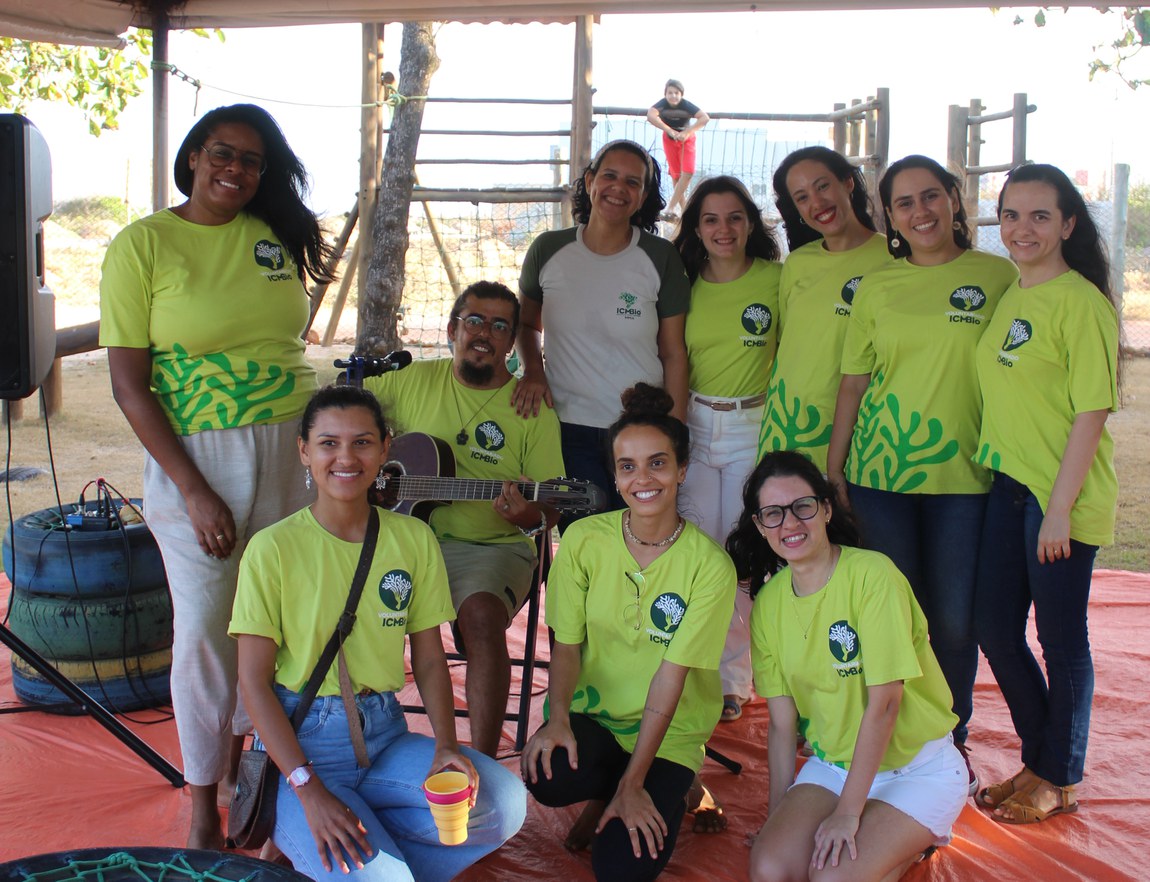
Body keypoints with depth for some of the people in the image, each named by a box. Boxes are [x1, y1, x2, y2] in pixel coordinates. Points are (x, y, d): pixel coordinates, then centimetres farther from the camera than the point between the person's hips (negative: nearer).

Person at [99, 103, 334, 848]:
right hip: (196, 457, -4)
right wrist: (194, 493, -13)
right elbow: (129, 385, -8)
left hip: (291, 449, 4)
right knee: (206, 627, 2)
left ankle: (242, 755, 33)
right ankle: (204, 808, 19)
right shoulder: (142, 245, -5)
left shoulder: (275, 236, 7)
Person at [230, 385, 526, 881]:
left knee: (504, 803, -18)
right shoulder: (273, 549, -8)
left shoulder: (414, 539, 3)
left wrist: (446, 744, -11)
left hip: (385, 737, 5)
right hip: (300, 739, -5)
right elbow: (254, 680, -9)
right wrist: (308, 788, -19)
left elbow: (429, 659, 7)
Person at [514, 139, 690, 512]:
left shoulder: (660, 257, -4)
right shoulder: (549, 250, 0)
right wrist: (533, 371, -4)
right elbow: (525, 322, 16)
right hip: (568, 429, 1)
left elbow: (674, 355, -1)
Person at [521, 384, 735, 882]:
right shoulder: (584, 539, -8)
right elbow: (566, 645, -4)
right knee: (547, 777, -30)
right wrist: (558, 717, -23)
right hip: (593, 712, 2)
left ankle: (665, 796, 16)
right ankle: (604, 793, 7)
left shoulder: (709, 566, -15)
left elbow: (671, 675, -17)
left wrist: (633, 784, -19)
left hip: (669, 730, -2)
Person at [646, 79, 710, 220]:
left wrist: (686, 132, -43)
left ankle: (670, 209, -15)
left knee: (688, 173, -16)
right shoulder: (663, 104, -25)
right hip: (670, 140, 1)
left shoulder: (686, 105, -27)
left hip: (687, 139, -1)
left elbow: (705, 118, -36)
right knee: (676, 176, 0)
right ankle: (685, 211, 8)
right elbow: (650, 116, -44)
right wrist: (671, 131, -49)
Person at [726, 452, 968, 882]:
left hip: (918, 767, -5)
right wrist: (778, 816, 0)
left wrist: (847, 813, -17)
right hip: (833, 763, 5)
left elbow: (884, 702, -19)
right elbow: (781, 721, 3)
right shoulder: (768, 603, 0)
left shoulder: (872, 574, -19)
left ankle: (911, 841, 7)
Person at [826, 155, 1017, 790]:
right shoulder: (876, 287, 7)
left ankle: (952, 742, 24)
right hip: (880, 471, 1)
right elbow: (854, 382, 8)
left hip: (963, 475, -1)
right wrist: (833, 469, 7)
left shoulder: (997, 275, 2)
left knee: (955, 619, 4)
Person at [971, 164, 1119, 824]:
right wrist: (996, 471, 13)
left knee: (1061, 639, 5)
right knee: (996, 629, 12)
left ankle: (1059, 781, 23)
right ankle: (1039, 760, 32)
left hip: (1062, 496, -8)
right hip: (1007, 485, 8)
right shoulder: (1009, 297, 11)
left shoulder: (1081, 301, -13)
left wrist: (1060, 507, -18)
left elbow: (1091, 412, -16)